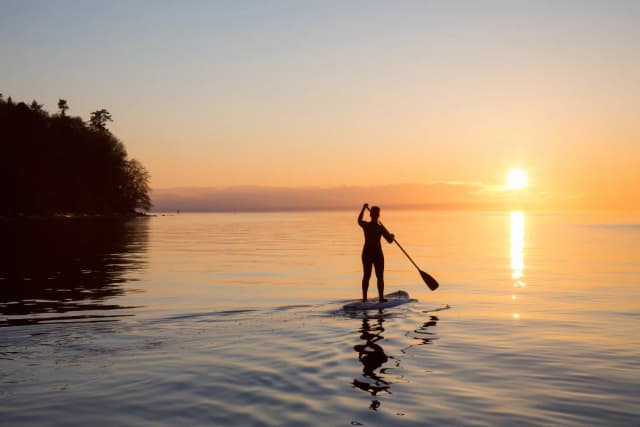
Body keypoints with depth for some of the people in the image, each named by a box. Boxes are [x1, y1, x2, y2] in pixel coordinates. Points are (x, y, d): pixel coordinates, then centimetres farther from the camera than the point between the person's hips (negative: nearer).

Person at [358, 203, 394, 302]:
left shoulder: (365, 225, -5)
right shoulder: (380, 228, -14)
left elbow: (359, 220, 20)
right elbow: (390, 240, -9)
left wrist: (363, 209, 30)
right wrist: (391, 236, 14)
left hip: (366, 253, 4)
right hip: (377, 254, -4)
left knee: (366, 276, 12)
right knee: (380, 277, 7)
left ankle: (364, 297, 13)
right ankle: (381, 297, 7)